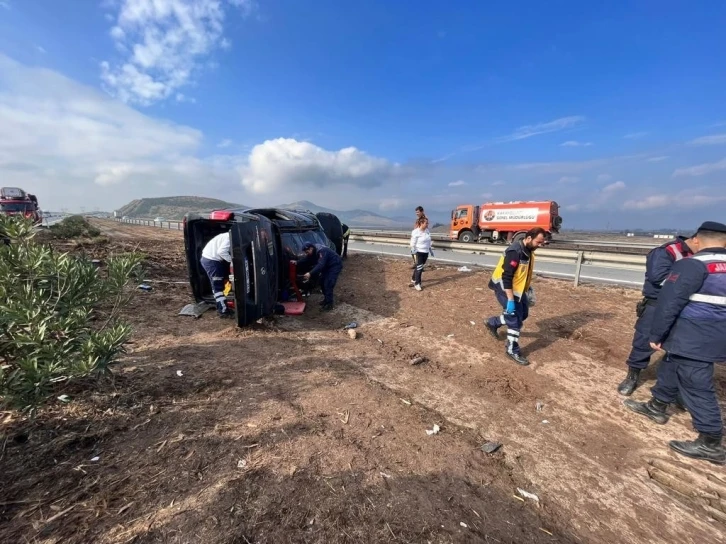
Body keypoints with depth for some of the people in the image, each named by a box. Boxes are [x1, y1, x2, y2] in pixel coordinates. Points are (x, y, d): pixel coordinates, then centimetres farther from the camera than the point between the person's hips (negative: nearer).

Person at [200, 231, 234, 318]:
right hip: (211, 260, -10)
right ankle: (223, 311, 0)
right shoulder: (230, 238, -18)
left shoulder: (230, 236, 13)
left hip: (210, 259, 10)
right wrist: (232, 260, -19)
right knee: (218, 287, -5)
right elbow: (221, 251, -28)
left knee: (218, 285, 18)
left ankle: (221, 307, 28)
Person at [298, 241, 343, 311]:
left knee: (328, 284, -13)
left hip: (335, 265, -10)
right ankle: (326, 299, 26)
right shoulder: (314, 250, -4)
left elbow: (320, 265, -41)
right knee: (322, 282, 12)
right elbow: (306, 258, 7)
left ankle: (329, 304, -5)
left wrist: (310, 274, -47)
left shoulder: (321, 251, -32)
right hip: (328, 265, 10)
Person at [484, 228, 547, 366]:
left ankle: (492, 322, 31)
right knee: (515, 319, -4)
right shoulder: (515, 252, -27)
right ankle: (512, 351, 11)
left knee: (523, 313, 17)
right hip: (504, 288, -10)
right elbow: (506, 277, -30)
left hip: (517, 288, 10)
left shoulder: (528, 250, 3)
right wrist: (510, 300, -30)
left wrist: (528, 286, 22)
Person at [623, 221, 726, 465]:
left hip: (693, 339, -8)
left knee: (697, 386, 1)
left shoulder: (693, 265, -17)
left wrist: (656, 335, -11)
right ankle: (656, 407, 37)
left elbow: (668, 303, -20)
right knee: (670, 368, 22)